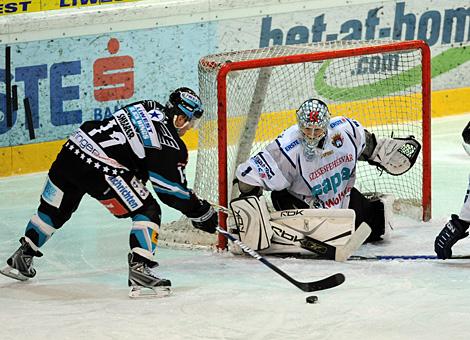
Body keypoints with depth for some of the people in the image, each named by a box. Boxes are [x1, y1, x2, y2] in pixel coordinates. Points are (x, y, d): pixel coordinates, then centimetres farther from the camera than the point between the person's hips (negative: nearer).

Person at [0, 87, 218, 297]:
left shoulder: (149, 107, 15)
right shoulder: (169, 145, -6)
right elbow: (173, 191, -1)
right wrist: (201, 213, 10)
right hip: (99, 169, -8)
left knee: (55, 209, 26)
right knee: (148, 211, 0)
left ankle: (21, 258, 37)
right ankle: (139, 267, -11)